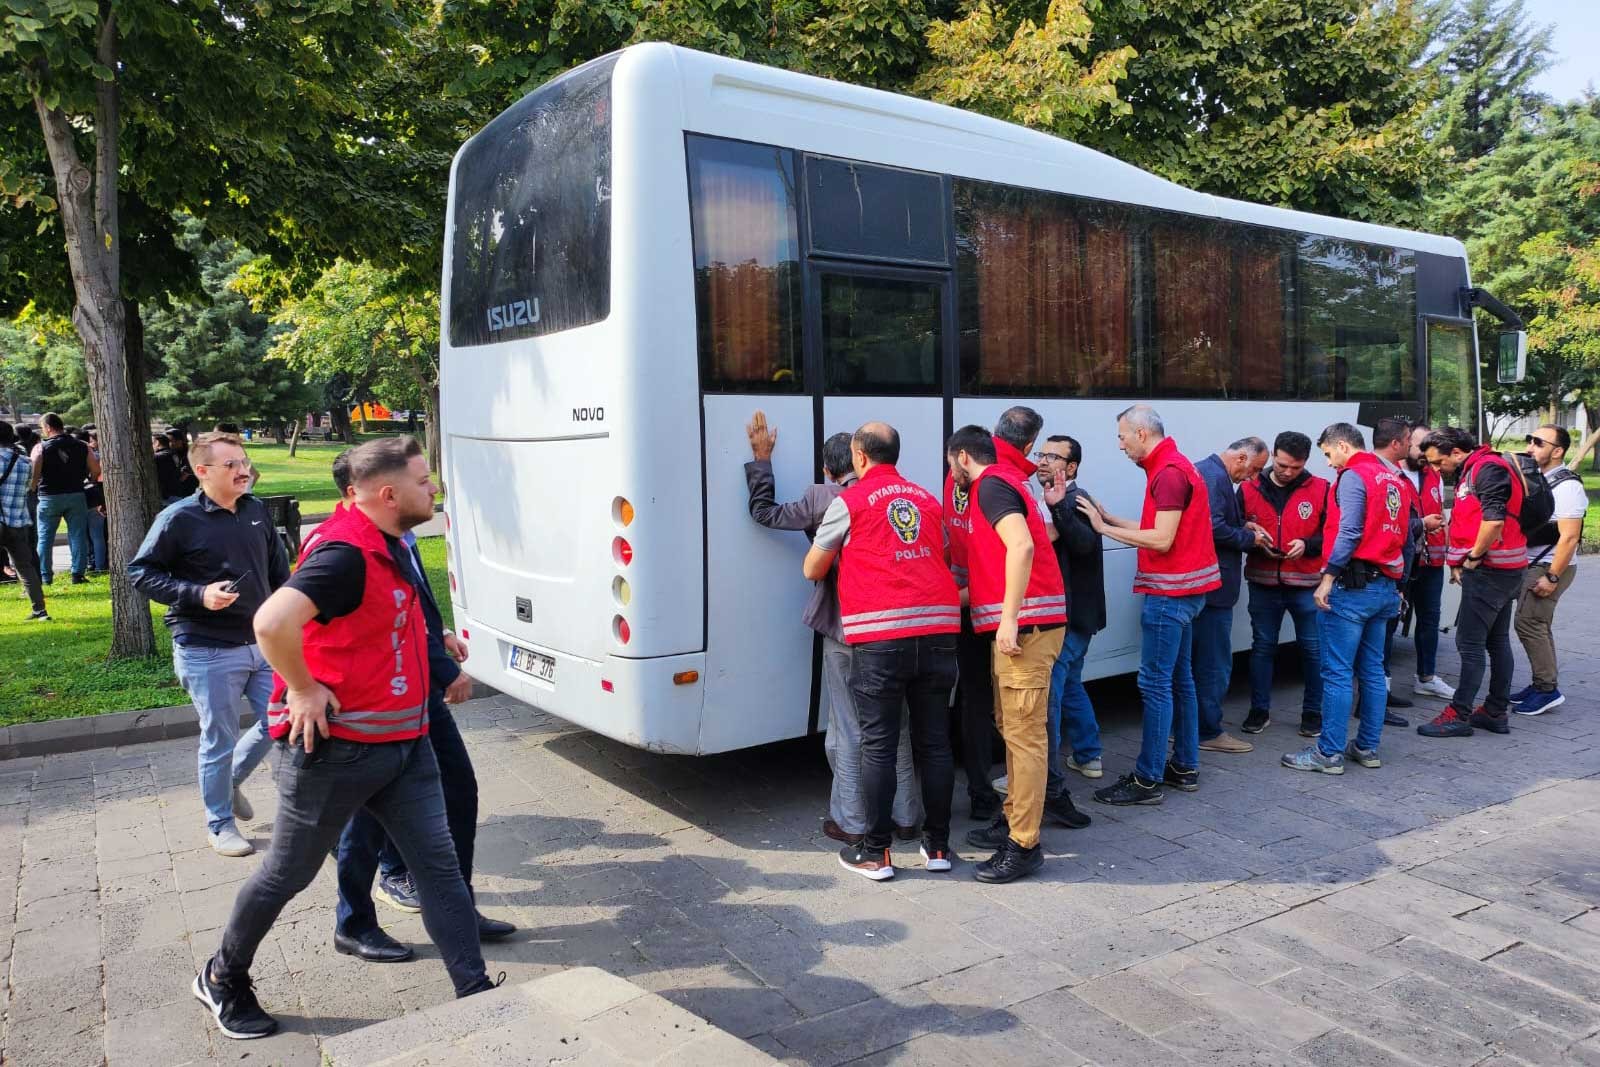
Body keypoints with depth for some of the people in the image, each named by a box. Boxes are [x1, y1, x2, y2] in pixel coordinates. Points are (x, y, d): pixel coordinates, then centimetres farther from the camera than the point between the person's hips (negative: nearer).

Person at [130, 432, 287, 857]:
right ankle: (220, 824, 25)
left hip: (262, 644, 6)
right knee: (219, 742, 6)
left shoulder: (257, 511, 4)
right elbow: (140, 572, -8)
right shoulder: (179, 518, -13)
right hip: (208, 652, -5)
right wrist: (197, 595, -21)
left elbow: (279, 570, 15)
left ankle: (230, 781, 37)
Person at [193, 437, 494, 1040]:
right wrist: (303, 691, -25)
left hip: (403, 742, 8)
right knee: (289, 874, 13)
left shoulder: (387, 543, 8)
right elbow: (272, 622, -38)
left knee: (439, 867, 5)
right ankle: (222, 980, 38)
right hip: (336, 748, -8)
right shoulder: (345, 552, -24)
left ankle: (475, 994, 12)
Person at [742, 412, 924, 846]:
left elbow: (765, 512, 4)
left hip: (843, 633, -3)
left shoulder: (821, 500, -6)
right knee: (898, 727, 15)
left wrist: (761, 457, 12)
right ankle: (905, 817, 23)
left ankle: (851, 822, 14)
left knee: (847, 730, 8)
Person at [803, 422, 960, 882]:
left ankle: (875, 853, 9)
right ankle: (937, 846, 20)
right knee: (935, 742, 11)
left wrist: (838, 556, 31)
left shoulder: (850, 501, 3)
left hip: (880, 636, -4)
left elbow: (812, 570, 11)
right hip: (938, 629, 5)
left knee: (879, 746, 3)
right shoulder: (927, 500, 17)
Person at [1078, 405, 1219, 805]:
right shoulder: (1173, 466, 15)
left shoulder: (1168, 472, -17)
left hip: (1170, 592, -11)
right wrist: (1110, 518, 8)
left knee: (1155, 683, -6)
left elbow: (1162, 540, -21)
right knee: (1179, 679, 15)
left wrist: (1105, 529, -15)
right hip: (1182, 590, 11)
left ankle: (1148, 780, -1)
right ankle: (1184, 766, 25)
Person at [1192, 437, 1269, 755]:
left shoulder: (1209, 472, 17)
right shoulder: (1215, 477, -16)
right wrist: (1249, 538, -9)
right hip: (1214, 586, -11)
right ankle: (1208, 732, 6)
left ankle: (1199, 725, 26)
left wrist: (1244, 525, 12)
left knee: (1201, 659, 17)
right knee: (1215, 664, -2)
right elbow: (1214, 529, -24)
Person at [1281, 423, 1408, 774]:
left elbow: (1348, 533, -19)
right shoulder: (1393, 479, 17)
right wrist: (1397, 581, 20)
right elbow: (1406, 537, 17)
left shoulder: (1353, 476, -9)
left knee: (1337, 672, -5)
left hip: (1354, 586, -9)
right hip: (1385, 587, 9)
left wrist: (1328, 578, -17)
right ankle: (1367, 748, 19)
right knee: (1372, 670, 13)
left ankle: (1329, 753, -2)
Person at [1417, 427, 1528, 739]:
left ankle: (1459, 716, -3)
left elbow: (1494, 519, -27)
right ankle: (1496, 712, 22)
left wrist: (1473, 558, -15)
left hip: (1489, 570, -11)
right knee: (1497, 641, 14)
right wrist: (1461, 561, 11)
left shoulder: (1488, 468, -16)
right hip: (1503, 571, 11)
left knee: (1470, 643, -7)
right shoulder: (1471, 471, 17)